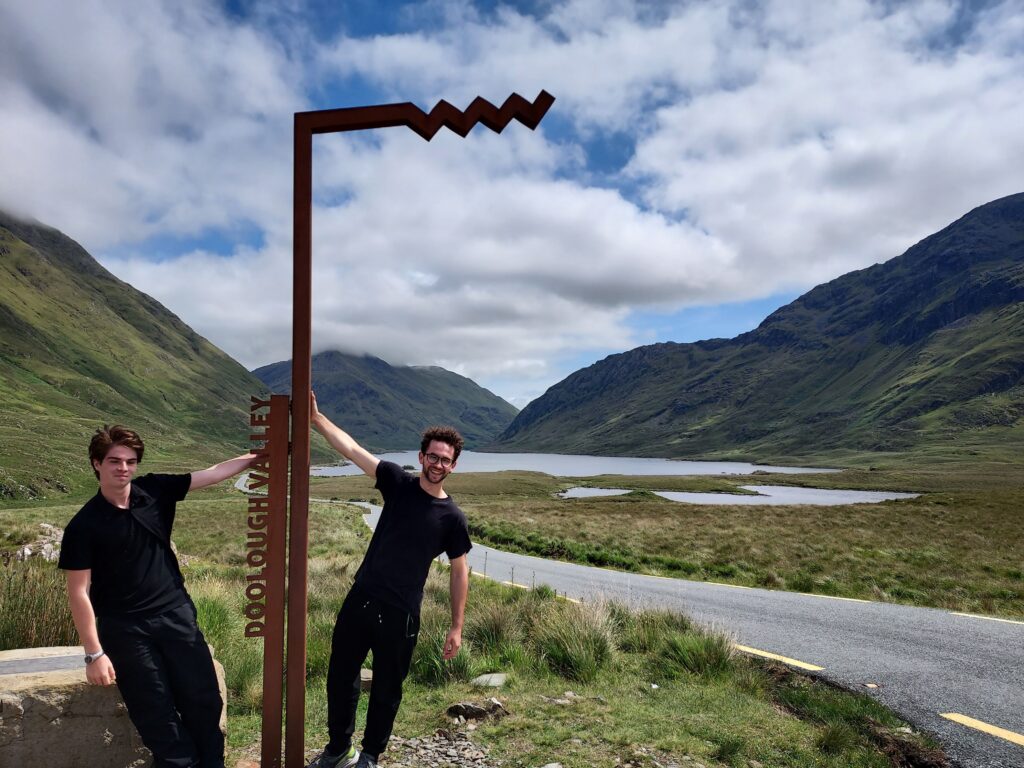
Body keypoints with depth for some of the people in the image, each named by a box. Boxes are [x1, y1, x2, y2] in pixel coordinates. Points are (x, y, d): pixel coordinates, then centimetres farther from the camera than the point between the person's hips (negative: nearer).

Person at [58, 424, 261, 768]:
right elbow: (78, 592, -9)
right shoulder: (84, 525, -11)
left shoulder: (156, 490, -2)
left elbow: (215, 472, 1)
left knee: (204, 701, 7)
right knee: (157, 715, 4)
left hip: (177, 615, 3)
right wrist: (94, 653, -10)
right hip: (125, 629, -3)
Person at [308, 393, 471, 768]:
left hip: (401, 615, -2)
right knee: (340, 677, 15)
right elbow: (352, 449, -9)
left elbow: (459, 572, 2)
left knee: (386, 689, 12)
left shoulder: (452, 517, -5)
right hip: (360, 600, 2)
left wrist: (456, 627, 0)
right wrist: (316, 417, -17)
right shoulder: (399, 483, -3)